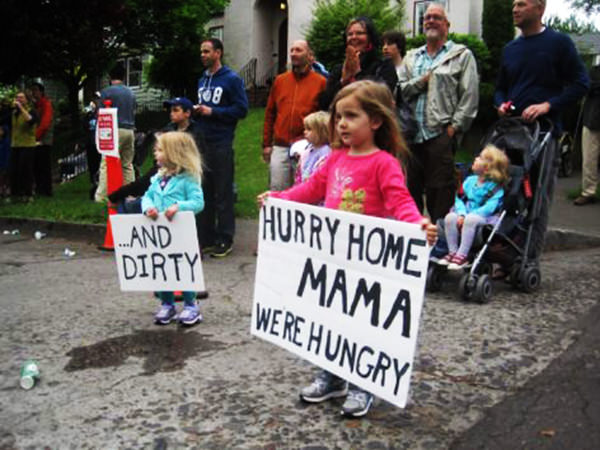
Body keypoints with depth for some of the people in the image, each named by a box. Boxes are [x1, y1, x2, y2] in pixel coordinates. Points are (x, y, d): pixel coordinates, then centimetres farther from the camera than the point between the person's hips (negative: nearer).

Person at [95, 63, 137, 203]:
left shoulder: (106, 92, -4)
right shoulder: (131, 93, 14)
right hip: (129, 130, 6)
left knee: (106, 165, -6)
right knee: (128, 165, 10)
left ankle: (101, 196, -10)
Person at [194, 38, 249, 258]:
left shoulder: (231, 79, -3)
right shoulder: (202, 80, 18)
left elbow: (241, 109, -9)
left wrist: (212, 112, -13)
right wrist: (197, 110, 4)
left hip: (221, 144, -6)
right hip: (202, 142, 7)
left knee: (223, 193, -2)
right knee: (204, 192, 8)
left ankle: (225, 239, 5)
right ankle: (207, 237, 16)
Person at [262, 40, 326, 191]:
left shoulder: (321, 82, -1)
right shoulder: (280, 80, 10)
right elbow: (270, 113, 12)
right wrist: (266, 144, 9)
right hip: (279, 148, 3)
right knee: (277, 191, 5)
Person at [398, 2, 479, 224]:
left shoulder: (462, 55, 6)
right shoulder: (411, 57, 20)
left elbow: (470, 95, -2)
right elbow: (399, 89, 8)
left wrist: (455, 126, -10)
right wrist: (421, 81, -7)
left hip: (441, 133, -5)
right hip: (411, 134, 5)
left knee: (440, 190, -4)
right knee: (411, 187, 10)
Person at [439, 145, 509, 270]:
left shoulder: (496, 188, -9)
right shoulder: (470, 180, 9)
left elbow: (489, 208, -20)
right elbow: (460, 199, 6)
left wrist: (468, 216, -26)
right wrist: (461, 213, -15)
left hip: (486, 218, -6)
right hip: (467, 213, 6)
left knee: (471, 220, -37)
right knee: (450, 217, -22)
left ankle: (462, 255, -27)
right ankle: (452, 251, -11)